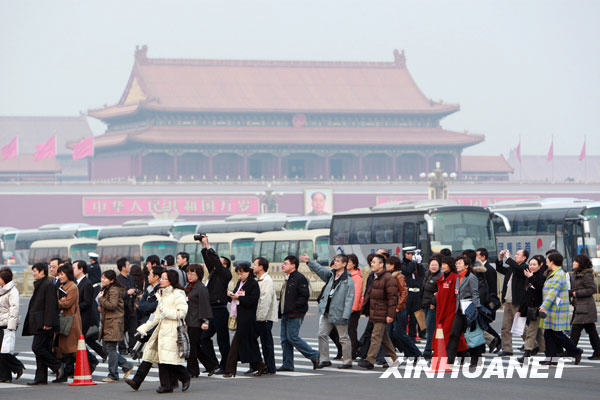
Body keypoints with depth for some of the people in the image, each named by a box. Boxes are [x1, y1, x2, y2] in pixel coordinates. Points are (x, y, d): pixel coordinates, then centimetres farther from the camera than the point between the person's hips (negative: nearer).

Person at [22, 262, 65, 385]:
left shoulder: (49, 285, -11)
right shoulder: (38, 285, 19)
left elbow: (50, 305, -17)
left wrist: (47, 323, -21)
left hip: (44, 324, -10)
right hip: (38, 324, 10)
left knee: (37, 347, -14)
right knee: (41, 349, 7)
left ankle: (58, 366, -5)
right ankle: (41, 378, 8)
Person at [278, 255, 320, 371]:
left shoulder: (300, 279, -12)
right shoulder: (287, 279, 18)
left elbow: (304, 296, -18)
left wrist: (293, 307, -21)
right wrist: (280, 312, 15)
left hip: (295, 314, -10)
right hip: (286, 314, 10)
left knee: (292, 337, -11)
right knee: (285, 339, 7)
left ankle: (314, 355, 0)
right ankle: (287, 364, 10)